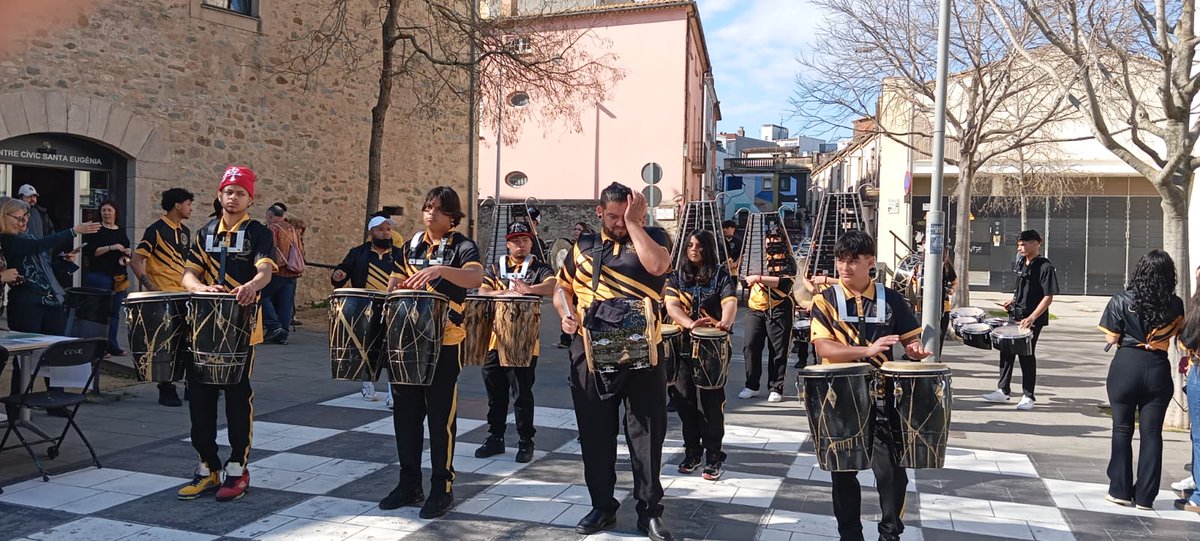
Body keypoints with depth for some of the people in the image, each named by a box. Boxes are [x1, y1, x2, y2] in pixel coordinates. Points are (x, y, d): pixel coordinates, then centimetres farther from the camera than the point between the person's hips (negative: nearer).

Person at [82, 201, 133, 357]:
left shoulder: (121, 231, 16)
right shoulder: (95, 230, -1)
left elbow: (128, 249, 25)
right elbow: (89, 251, -11)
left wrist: (127, 256, 3)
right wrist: (110, 248, -19)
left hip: (119, 278, 5)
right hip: (99, 276, -5)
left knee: (114, 312, 7)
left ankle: (112, 346, 11)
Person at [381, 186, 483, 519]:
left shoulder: (462, 247, -7)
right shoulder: (412, 244, 12)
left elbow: (475, 279, -26)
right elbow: (398, 280, 24)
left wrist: (439, 269, -39)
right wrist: (392, 288, 3)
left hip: (444, 342, -6)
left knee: (441, 416, 0)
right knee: (406, 412, 11)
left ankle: (442, 489, 12)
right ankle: (409, 483, 25)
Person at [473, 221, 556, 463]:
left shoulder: (539, 268, 1)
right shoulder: (496, 268, 11)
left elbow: (552, 285, -19)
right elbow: (482, 292, -1)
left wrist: (529, 289, -38)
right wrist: (503, 293, -20)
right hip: (495, 337, 3)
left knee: (523, 391, 2)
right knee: (495, 391, 10)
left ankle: (525, 441, 14)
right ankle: (495, 437, 23)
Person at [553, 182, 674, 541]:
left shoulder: (652, 237, 2)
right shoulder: (583, 246, 11)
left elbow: (657, 266, -20)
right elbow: (562, 287, 20)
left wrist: (634, 222, -13)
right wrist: (566, 313, -1)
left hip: (641, 352, -2)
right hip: (591, 353, 3)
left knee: (647, 433, 2)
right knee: (595, 434, 9)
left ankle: (650, 511, 14)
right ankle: (602, 506, 23)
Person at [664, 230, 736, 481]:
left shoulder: (720, 275, 1)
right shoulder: (677, 276, 7)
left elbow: (730, 302, -15)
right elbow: (671, 305, -8)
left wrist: (725, 323, -38)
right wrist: (691, 324, -28)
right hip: (684, 346, 3)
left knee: (711, 402, -1)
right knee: (685, 400, 7)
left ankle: (713, 456, 10)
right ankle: (692, 451, 22)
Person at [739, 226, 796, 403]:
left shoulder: (788, 261, 1)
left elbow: (785, 283, -16)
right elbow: (747, 279, 24)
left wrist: (759, 278, -20)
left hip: (779, 310, -4)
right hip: (756, 309, 4)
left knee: (778, 350, -1)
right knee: (751, 346, -2)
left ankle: (776, 389, 8)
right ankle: (752, 386, 10)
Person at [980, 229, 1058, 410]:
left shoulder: (1045, 267, -15)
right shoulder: (1021, 263, 9)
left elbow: (1048, 297, -18)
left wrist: (1031, 318, -26)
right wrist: (1012, 300, 8)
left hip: (1033, 319, -7)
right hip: (1016, 315, 7)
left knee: (1026, 355, 0)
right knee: (1006, 351, 9)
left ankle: (1028, 397, 12)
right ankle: (1003, 391, 20)